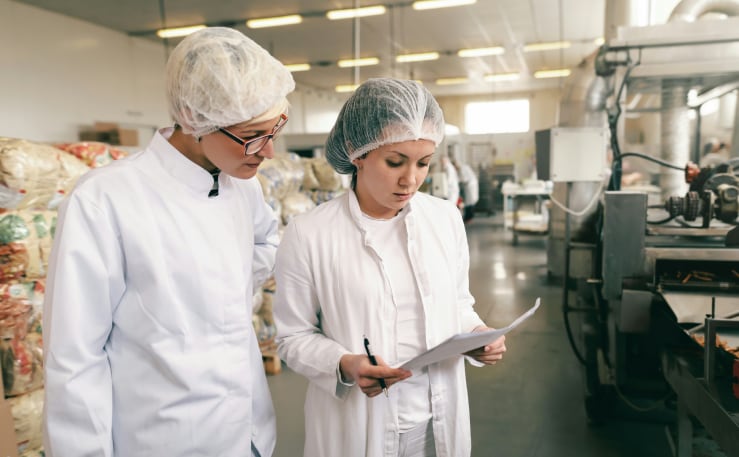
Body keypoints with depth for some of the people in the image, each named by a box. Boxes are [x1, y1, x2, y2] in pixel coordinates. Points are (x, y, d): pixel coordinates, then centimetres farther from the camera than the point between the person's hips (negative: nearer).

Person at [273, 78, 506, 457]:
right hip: (357, 425, -3)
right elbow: (294, 336, -7)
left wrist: (476, 333, -10)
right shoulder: (308, 235, -15)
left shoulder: (446, 219, -3)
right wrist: (344, 365, -23)